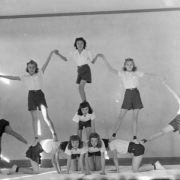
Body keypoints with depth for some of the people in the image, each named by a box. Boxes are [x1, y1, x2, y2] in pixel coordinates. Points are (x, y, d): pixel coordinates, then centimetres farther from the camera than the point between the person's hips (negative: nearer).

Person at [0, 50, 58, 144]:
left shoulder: (39, 74, 2)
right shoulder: (25, 77, 8)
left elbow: (46, 63, -7)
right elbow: (13, 78, 8)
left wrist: (51, 53, -15)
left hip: (40, 95, -3)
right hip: (31, 96, 3)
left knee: (46, 117, -12)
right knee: (34, 118, 5)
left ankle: (54, 134, -8)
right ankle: (36, 138, 11)